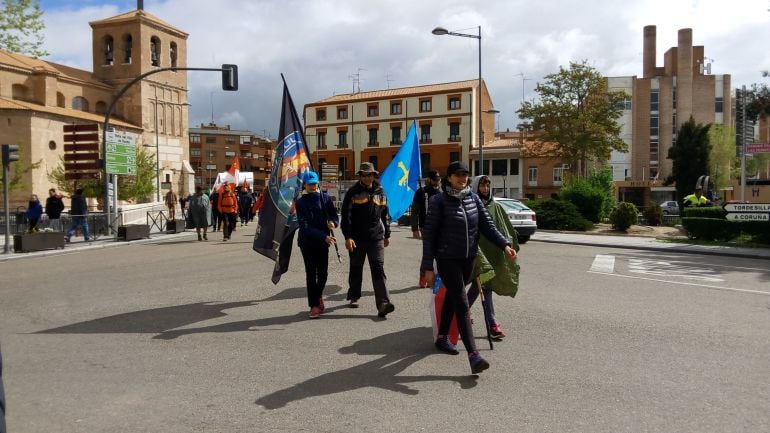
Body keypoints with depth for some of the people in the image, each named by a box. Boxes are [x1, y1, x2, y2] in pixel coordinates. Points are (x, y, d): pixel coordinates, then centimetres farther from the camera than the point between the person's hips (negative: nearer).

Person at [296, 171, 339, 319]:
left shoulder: (325, 198, 6)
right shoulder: (301, 202, -3)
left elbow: (335, 216, 8)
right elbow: (304, 226, -12)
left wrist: (333, 222, -18)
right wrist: (324, 236, -22)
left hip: (323, 241, 2)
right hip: (307, 241, -2)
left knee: (323, 272, 6)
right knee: (311, 273, -1)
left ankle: (318, 296, 33)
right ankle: (314, 305, 5)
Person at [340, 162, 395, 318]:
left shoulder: (380, 192, 9)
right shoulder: (353, 192, -2)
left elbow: (385, 214, 18)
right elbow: (346, 216, -5)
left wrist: (387, 234, 19)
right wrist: (347, 236, -13)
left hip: (376, 238, 1)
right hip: (357, 238, -1)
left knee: (378, 269, -8)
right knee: (356, 268, 13)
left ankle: (383, 303, -15)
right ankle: (354, 297, 31)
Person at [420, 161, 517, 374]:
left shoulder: (473, 198, 6)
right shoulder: (439, 201, -9)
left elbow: (487, 225, 6)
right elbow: (429, 234, -9)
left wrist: (504, 245, -10)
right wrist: (428, 267, -12)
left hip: (468, 259, 5)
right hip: (447, 259, -5)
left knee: (452, 297, 19)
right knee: (462, 303, -10)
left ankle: (442, 337, 38)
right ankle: (473, 355, -12)